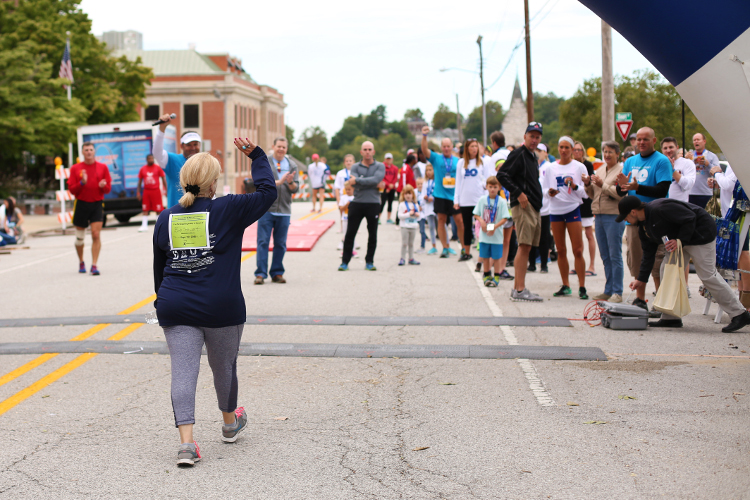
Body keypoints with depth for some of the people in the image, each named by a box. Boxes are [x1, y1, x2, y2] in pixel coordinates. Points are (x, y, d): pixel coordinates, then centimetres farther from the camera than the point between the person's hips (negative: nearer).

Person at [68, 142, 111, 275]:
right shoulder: (75, 168, 3)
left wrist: (103, 185, -16)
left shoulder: (102, 167, 5)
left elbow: (108, 189, 6)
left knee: (96, 234, -13)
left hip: (97, 204, 0)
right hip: (81, 204, 0)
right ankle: (81, 262, 31)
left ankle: (94, 265, -10)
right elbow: (71, 189, 0)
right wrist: (82, 183, -18)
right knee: (79, 237, 9)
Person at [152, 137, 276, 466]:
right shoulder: (227, 211, -4)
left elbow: (158, 267, 16)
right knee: (224, 365, 18)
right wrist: (256, 156, 16)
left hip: (175, 309, 2)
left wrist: (163, 299, 29)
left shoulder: (166, 218, 8)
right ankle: (230, 423, 40)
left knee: (183, 371, -1)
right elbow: (267, 192, 5)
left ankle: (186, 442, -12)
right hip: (221, 308, -2)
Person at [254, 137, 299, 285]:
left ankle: (277, 273, 15)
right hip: (266, 209, -3)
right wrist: (279, 181, -18)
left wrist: (291, 182, -18)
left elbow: (295, 189, 4)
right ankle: (260, 274, -3)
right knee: (263, 242, -5)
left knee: (280, 244, 6)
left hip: (284, 211, 3)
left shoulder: (292, 166, 10)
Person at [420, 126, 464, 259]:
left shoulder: (458, 161, 10)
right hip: (440, 195, 0)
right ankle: (445, 248, 9)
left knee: (459, 221, -4)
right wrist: (424, 136, -24)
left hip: (455, 195, 0)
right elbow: (425, 150, -9)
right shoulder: (436, 158, 6)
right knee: (441, 220, 2)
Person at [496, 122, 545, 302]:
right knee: (524, 246, -14)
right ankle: (520, 290, -16)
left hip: (534, 207, 9)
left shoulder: (533, 157, 22)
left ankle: (517, 288, 12)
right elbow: (502, 175, -17)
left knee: (525, 247, 9)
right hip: (523, 206, -9)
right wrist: (518, 193, -20)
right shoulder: (518, 154, -7)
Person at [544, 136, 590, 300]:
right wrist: (549, 192, -11)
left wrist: (574, 186, -18)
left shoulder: (579, 167, 3)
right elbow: (545, 190, 10)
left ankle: (582, 287, -3)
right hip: (555, 210, 3)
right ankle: (565, 286, 15)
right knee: (561, 251, 6)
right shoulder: (551, 168, 10)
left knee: (578, 250, -7)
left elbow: (585, 193, 0)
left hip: (573, 209, -3)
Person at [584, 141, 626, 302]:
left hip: (614, 217, -7)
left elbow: (621, 194, -17)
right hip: (599, 216, 7)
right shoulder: (600, 170, 17)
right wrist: (588, 185, 2)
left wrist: (603, 185, -19)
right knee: (605, 256, 11)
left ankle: (617, 292, -1)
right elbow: (592, 195, 20)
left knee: (615, 255, -6)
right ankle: (608, 290, 18)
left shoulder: (621, 170, -5)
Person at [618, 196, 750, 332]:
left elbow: (690, 218, -26)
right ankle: (671, 318, 7)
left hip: (701, 232, -10)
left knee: (707, 275, -12)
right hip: (682, 240, 10)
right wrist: (641, 279, 8)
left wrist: (680, 241, -29)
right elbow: (648, 253, 10)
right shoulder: (643, 226, 5)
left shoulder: (660, 209, -27)